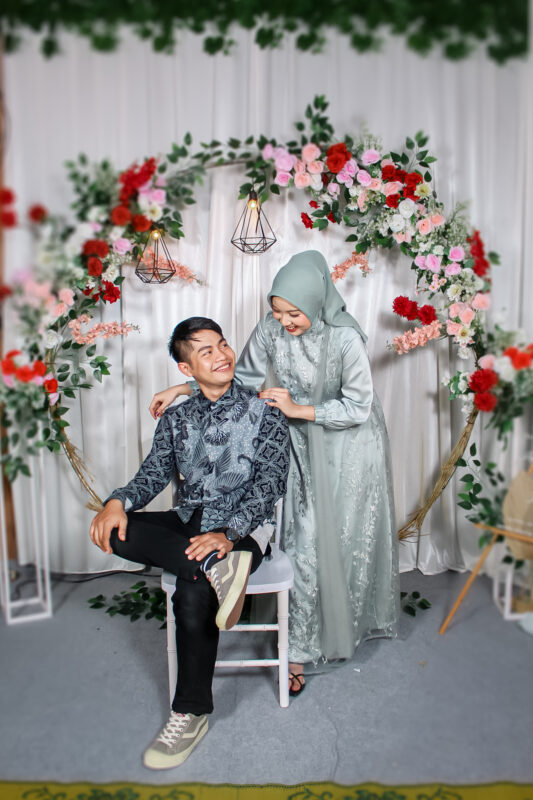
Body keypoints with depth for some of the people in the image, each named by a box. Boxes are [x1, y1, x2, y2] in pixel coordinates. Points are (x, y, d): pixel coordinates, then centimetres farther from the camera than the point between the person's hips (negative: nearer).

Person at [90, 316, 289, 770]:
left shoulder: (263, 414, -1)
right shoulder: (177, 419, 13)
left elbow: (270, 484, -11)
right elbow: (155, 472, 5)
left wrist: (228, 534, -27)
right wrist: (119, 502, -19)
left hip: (242, 529, -4)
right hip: (186, 524, 5)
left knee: (193, 594, -30)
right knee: (113, 529, -21)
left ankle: (191, 714, -8)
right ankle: (215, 568, -32)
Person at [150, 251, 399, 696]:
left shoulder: (345, 337, -25)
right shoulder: (271, 329, -12)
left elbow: (357, 407, -18)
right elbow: (243, 379, 0)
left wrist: (298, 409, -23)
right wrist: (183, 389, -7)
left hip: (351, 446, -3)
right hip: (306, 447, 3)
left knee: (350, 537, 9)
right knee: (305, 542, 5)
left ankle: (356, 620, 33)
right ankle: (301, 651, 22)